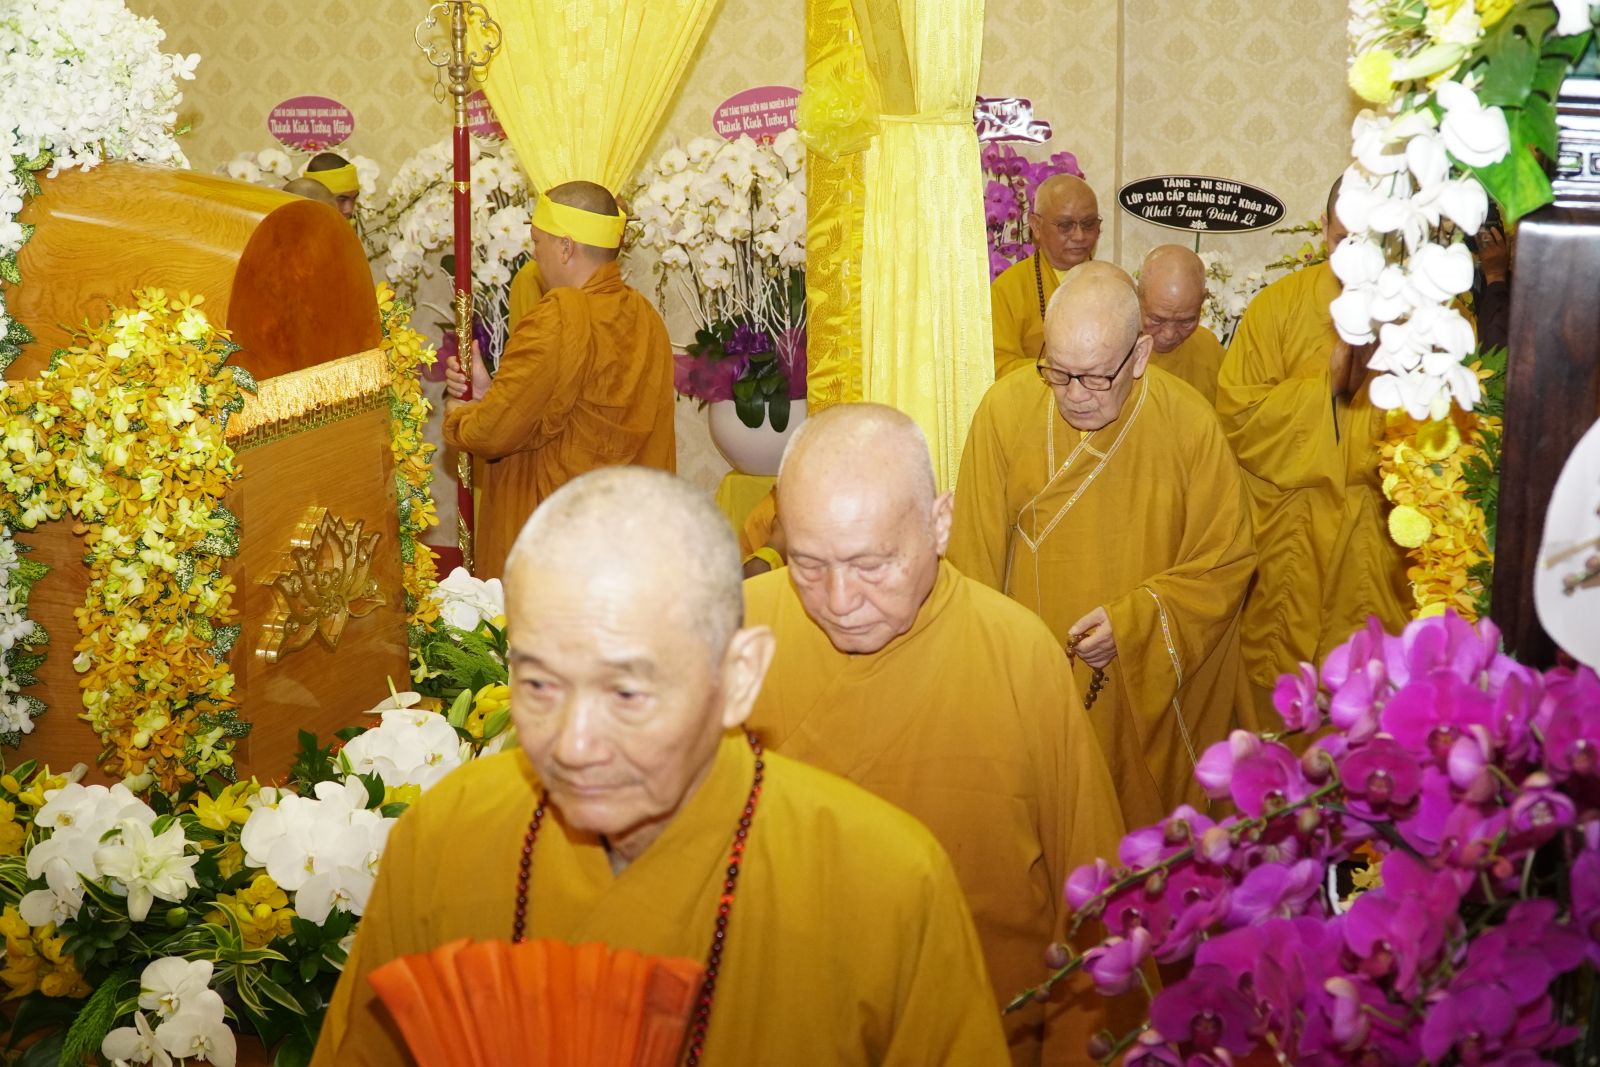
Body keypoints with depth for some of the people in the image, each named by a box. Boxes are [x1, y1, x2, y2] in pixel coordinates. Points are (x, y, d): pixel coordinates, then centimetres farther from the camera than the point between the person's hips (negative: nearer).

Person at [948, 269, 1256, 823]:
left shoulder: (1189, 423, -14)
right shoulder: (1005, 411, -14)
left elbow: (1227, 560, -6)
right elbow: (975, 561, -5)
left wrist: (1132, 622, -17)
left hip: (1153, 688, 0)